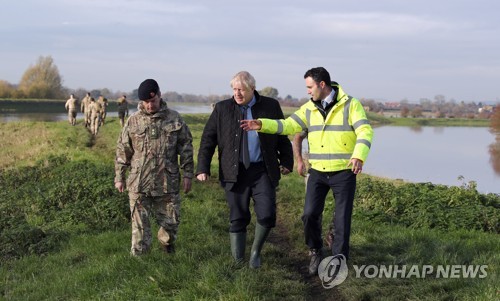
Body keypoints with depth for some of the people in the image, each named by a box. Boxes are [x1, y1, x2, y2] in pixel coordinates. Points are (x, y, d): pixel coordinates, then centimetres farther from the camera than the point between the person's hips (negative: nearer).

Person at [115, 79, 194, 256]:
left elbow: (186, 147, 5)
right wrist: (119, 177, 8)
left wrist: (187, 174, 1)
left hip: (168, 183, 1)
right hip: (139, 183, 0)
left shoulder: (174, 119, 1)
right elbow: (122, 150, 8)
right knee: (140, 225, 2)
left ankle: (167, 243, 40)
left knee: (171, 221, 11)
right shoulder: (133, 121, 2)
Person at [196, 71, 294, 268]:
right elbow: (207, 139, 4)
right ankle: (238, 261, 15)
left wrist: (286, 161, 8)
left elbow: (282, 136, 13)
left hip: (263, 171, 0)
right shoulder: (222, 109, 3)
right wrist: (202, 168, -1)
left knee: (267, 215, -8)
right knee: (238, 218, 4)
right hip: (235, 172, 0)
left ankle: (256, 251, 18)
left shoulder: (271, 106, 4)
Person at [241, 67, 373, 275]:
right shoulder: (309, 108, 5)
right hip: (318, 172, 4)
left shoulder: (351, 105, -9)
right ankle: (315, 252, 18)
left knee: (342, 218, 2)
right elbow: (288, 126, 1)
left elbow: (365, 132, -19)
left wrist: (359, 156, -36)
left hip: (344, 172, -3)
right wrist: (262, 125, -14)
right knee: (310, 214, -6)